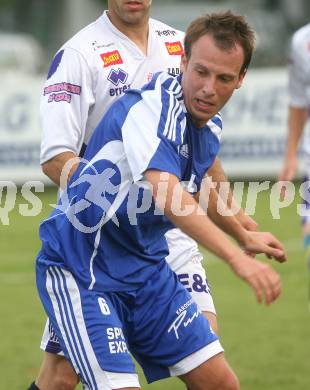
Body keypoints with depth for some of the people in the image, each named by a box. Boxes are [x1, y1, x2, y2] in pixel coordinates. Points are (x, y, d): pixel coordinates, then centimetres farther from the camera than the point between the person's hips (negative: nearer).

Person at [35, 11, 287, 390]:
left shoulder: (209, 129, 4)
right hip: (81, 270, -8)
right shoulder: (152, 106, -23)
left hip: (146, 269, 8)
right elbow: (167, 195, -39)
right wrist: (237, 258, -49)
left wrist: (244, 236, 43)